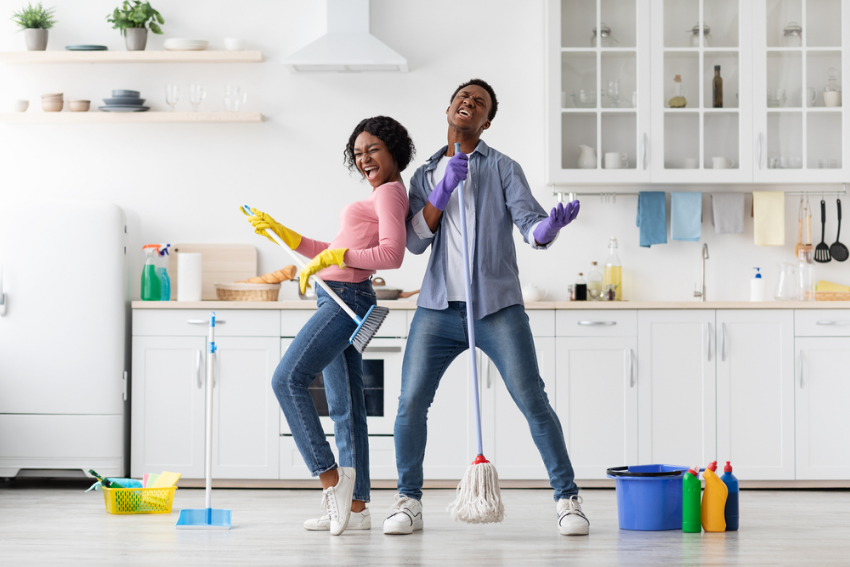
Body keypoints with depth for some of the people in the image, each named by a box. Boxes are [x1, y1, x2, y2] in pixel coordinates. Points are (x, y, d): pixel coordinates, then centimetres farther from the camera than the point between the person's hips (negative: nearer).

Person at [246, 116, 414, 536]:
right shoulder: (379, 197, 23)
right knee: (345, 406, 7)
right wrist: (277, 231, 24)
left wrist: (331, 257, -20)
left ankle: (330, 474, -15)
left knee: (288, 379, -16)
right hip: (340, 301, 10)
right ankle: (356, 506, 6)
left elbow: (392, 255, -21)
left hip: (346, 299, -10)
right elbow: (333, 255, 27)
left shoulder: (390, 193, -7)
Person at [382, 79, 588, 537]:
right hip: (439, 309, 3)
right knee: (411, 403, -3)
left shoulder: (502, 169, 7)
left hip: (497, 309, -2)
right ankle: (408, 501, 12)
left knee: (533, 401, -8)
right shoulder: (425, 176, 16)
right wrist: (443, 191, -8)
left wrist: (551, 225, -30)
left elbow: (529, 224, -6)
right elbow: (415, 241, 4)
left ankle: (567, 499, 1)